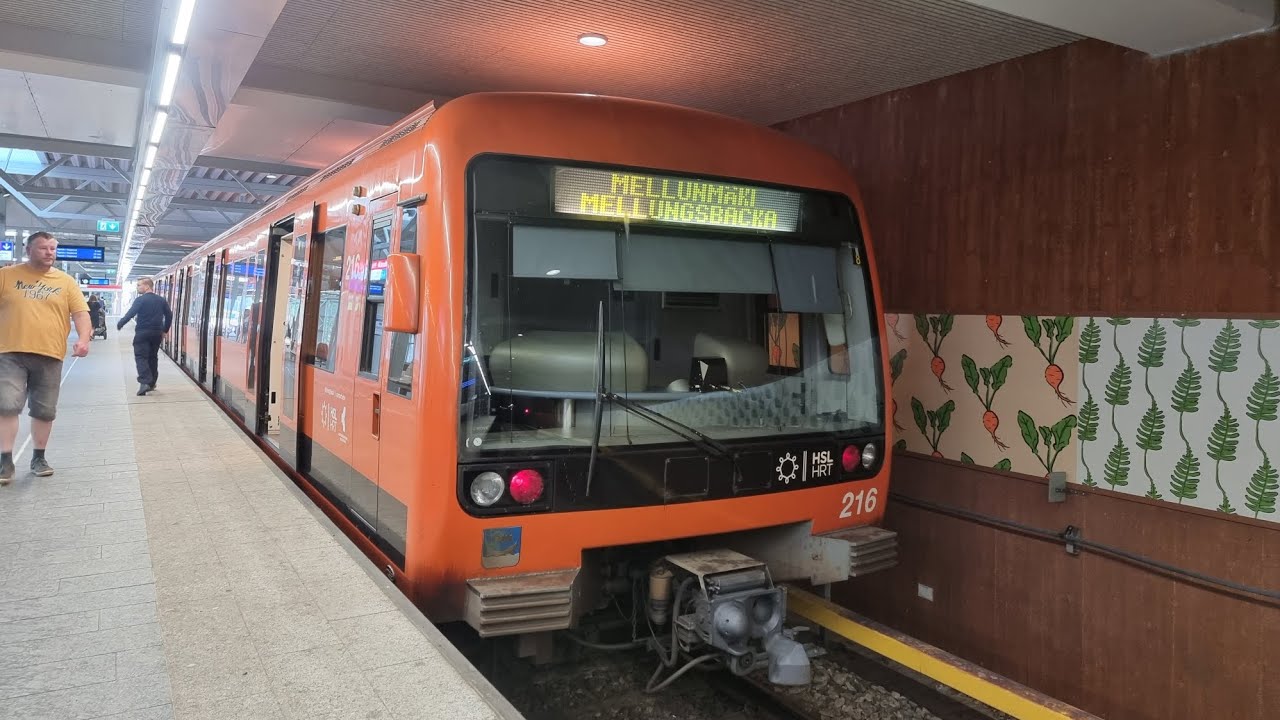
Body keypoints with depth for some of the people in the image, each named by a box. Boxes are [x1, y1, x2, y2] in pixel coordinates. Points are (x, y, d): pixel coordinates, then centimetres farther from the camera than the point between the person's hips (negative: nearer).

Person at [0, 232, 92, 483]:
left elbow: (81, 312, 2)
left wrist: (83, 338, -14)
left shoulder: (66, 281, 7)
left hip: (49, 356, 1)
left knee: (45, 411, 7)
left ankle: (38, 458, 22)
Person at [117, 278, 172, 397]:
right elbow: (169, 315, 11)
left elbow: (131, 313, -16)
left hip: (142, 333, -5)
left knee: (141, 357, -6)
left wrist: (120, 324, -5)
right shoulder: (162, 300, 9)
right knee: (153, 357, 16)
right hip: (157, 333, 6)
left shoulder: (140, 300, -9)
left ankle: (144, 382, -22)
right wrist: (165, 330, 19)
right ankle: (152, 383, 20)